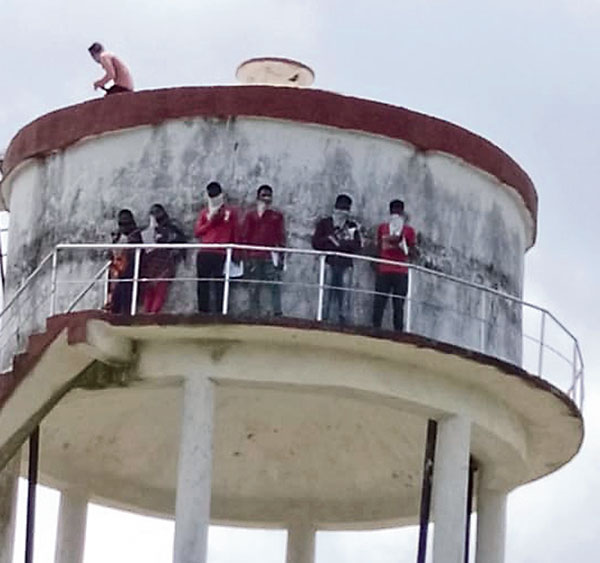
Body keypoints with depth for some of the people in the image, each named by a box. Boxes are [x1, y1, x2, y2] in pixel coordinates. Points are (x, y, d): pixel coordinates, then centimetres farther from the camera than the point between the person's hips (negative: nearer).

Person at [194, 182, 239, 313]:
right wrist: (210, 221, -3)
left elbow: (234, 235, 7)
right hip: (204, 254, 3)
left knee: (219, 286, -7)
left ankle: (219, 313, -8)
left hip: (221, 254, -3)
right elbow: (197, 232, 7)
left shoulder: (230, 212, 8)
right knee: (203, 287, 2)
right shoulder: (205, 212, 16)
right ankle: (203, 313, 5)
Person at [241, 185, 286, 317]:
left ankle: (277, 314, -14)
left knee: (275, 285, -11)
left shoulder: (277, 216, 13)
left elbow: (281, 236, 11)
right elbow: (245, 236, 9)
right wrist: (247, 256, 0)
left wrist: (281, 256, 3)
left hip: (271, 256, 0)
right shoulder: (251, 215, 12)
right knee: (254, 287, 1)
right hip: (255, 255, 0)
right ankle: (254, 314, 1)